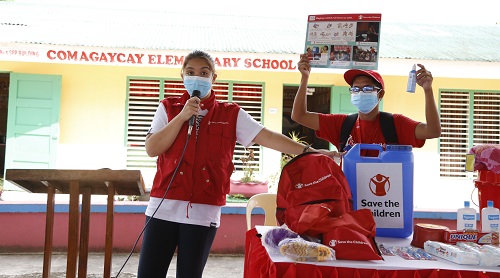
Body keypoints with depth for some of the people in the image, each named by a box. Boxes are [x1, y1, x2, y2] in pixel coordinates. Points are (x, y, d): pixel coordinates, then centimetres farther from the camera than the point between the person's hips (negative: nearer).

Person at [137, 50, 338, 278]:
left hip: (203, 211, -1)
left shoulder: (231, 114, 4)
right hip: (164, 205, 1)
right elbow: (152, 149, -5)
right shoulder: (168, 108, 5)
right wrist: (182, 117, -12)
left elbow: (267, 137, -3)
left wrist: (308, 151, -12)